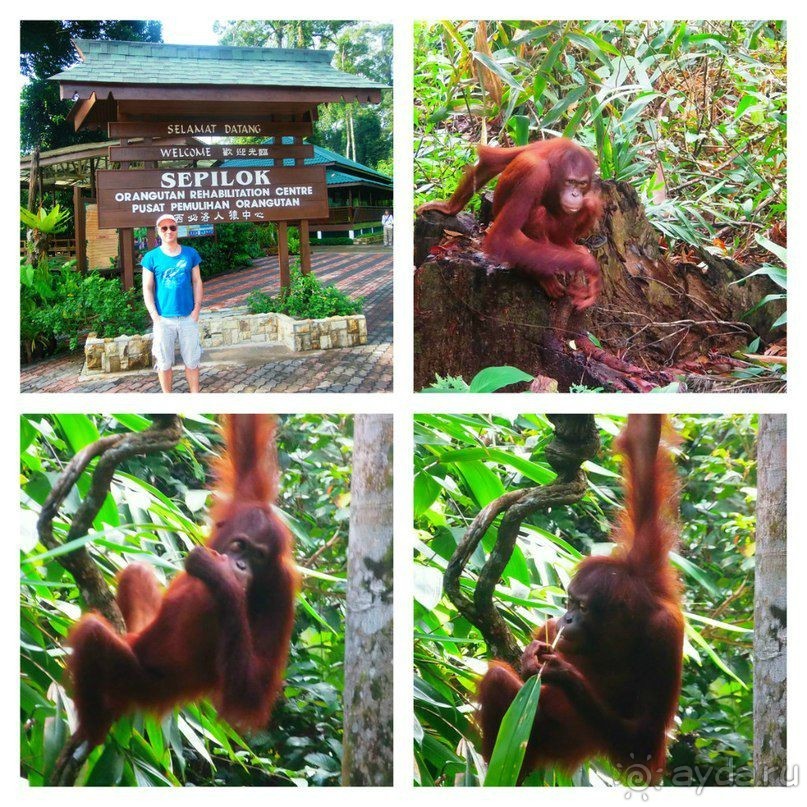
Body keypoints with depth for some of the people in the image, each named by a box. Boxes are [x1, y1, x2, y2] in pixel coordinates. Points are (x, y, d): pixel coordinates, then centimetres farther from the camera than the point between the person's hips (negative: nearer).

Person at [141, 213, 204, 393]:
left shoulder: (190, 254, 6)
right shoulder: (151, 257, 0)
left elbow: (197, 282, 8)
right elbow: (147, 288, 0)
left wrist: (197, 309, -2)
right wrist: (155, 317, -9)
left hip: (188, 317, 1)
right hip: (163, 319, -1)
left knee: (192, 361, 5)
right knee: (164, 363, 5)